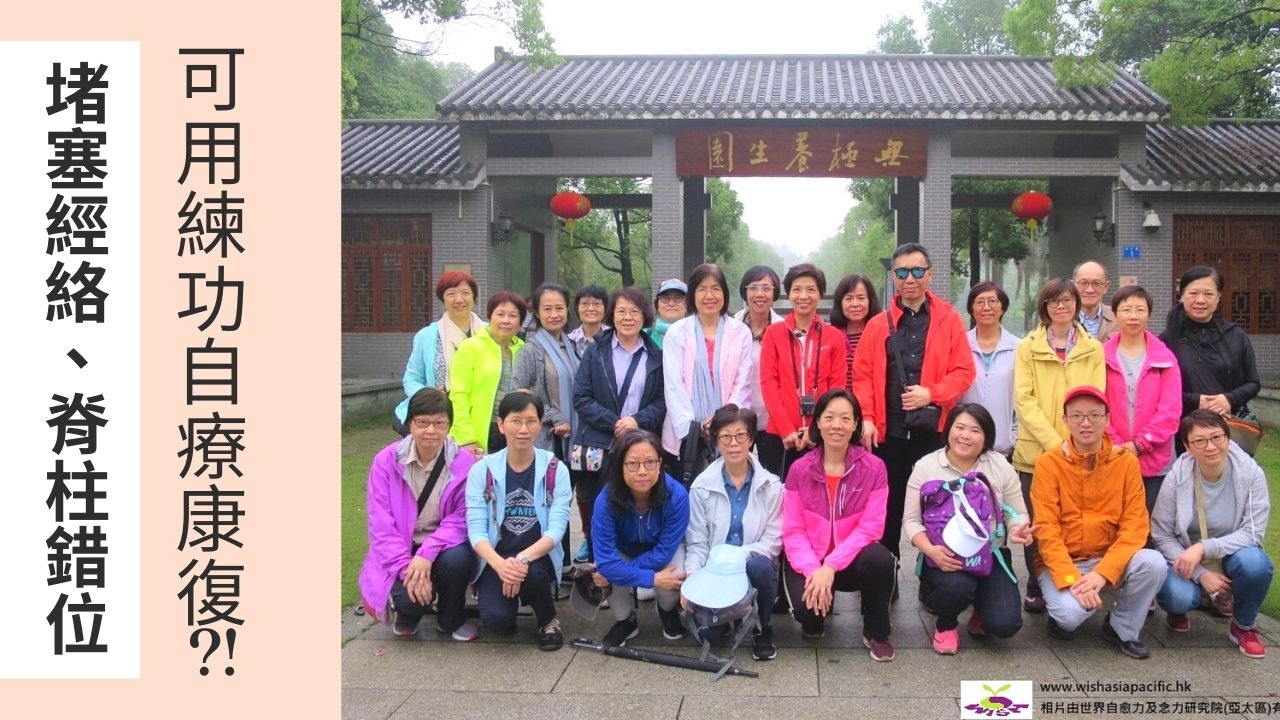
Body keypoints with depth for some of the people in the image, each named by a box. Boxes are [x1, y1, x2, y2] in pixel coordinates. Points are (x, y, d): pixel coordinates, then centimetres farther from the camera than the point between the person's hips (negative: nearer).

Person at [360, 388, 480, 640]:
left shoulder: (464, 464, -11)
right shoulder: (386, 461, -9)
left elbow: (462, 518, -13)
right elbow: (380, 523, -11)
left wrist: (427, 554, -28)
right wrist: (406, 566, -23)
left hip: (443, 547, 1)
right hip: (402, 550, 0)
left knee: (458, 559, -33)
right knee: (408, 596, -29)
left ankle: (451, 619, 1)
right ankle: (407, 614, 14)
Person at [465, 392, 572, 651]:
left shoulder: (556, 470, -4)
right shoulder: (482, 470, -3)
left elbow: (556, 529, -13)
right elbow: (476, 529, -10)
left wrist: (522, 559, -31)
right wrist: (499, 564, -30)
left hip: (538, 558, 0)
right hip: (495, 560, 0)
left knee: (531, 573, -35)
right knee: (497, 619, -26)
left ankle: (548, 620, -1)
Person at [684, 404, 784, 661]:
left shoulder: (771, 485, -2)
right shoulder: (701, 486, 0)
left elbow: (774, 539, -6)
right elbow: (697, 543, -1)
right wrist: (692, 577, -20)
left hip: (753, 566, 0)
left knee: (760, 565, -37)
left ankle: (763, 629, -8)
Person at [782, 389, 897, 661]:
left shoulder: (873, 468, -8)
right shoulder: (799, 470, -5)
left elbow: (870, 527, -13)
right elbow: (793, 530, -6)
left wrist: (831, 567, -22)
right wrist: (812, 569, -23)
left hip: (851, 561, 0)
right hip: (809, 562, 0)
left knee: (880, 558, -34)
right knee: (807, 605, -30)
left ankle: (876, 633, -5)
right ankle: (814, 621, 14)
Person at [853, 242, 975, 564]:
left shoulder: (949, 319, 5)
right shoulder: (877, 324, 8)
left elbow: (964, 371, 0)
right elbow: (862, 375, 4)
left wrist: (931, 393, -15)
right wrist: (867, 419, -8)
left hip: (934, 431, -1)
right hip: (888, 432, 1)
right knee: (888, 511, 8)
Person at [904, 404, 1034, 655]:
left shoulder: (1000, 466, 1)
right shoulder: (926, 466, -4)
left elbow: (1016, 514, 6)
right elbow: (911, 520, -5)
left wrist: (1019, 531, -19)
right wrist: (931, 550, -24)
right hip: (943, 557, -2)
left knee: (1005, 624, -16)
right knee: (957, 585, -35)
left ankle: (981, 607, 24)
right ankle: (945, 624, 3)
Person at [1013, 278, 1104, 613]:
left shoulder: (1093, 349, 8)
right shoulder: (1028, 347, 4)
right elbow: (1024, 400, -4)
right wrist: (1054, 443, -15)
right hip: (1035, 451, -1)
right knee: (1037, 522, 3)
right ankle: (1036, 589, 17)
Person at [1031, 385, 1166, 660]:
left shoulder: (1126, 461, -3)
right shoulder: (1049, 463, -9)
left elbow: (1135, 525, -8)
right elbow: (1046, 530, -13)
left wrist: (1103, 573, -20)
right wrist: (1071, 579, -24)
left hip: (1109, 559, 3)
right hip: (1061, 563, -3)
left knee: (1153, 563, -26)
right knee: (1071, 612, -30)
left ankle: (1122, 629, 0)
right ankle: (1061, 612, 9)